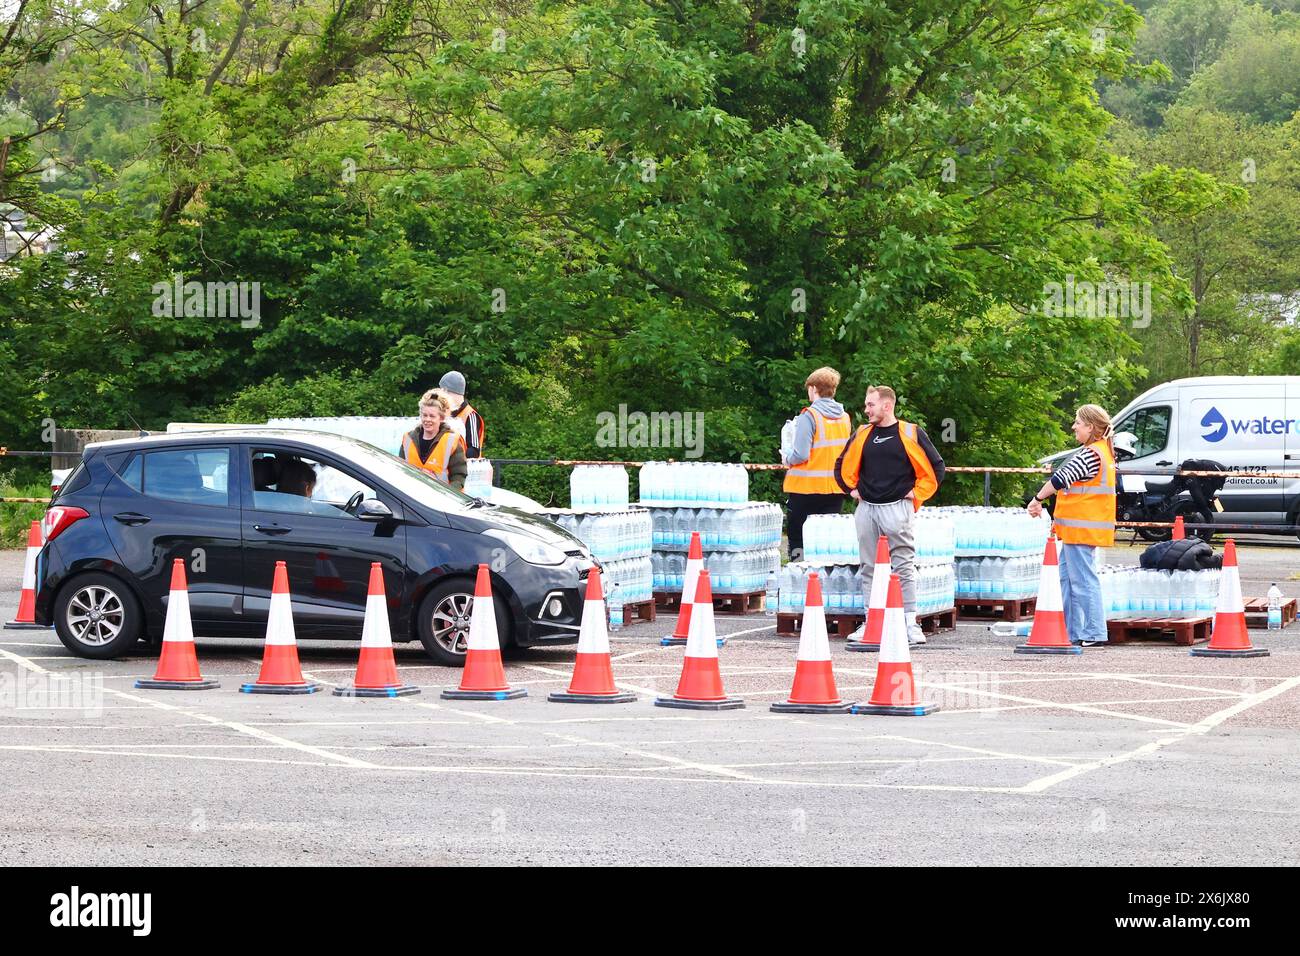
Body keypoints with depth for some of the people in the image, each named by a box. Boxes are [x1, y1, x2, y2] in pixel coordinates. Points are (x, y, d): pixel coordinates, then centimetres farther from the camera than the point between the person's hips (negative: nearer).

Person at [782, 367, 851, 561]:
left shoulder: (809, 416, -13)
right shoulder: (844, 418, 5)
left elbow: (801, 455, -18)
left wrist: (787, 461, 1)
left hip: (806, 487, -5)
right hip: (835, 487, 5)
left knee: (798, 539, 5)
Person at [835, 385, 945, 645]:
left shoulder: (911, 434, -1)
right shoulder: (862, 435, 11)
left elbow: (935, 467, 2)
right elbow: (843, 466, 24)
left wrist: (917, 494, -1)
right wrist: (853, 489, 13)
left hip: (897, 508, -5)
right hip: (866, 509, 5)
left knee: (904, 568, -6)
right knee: (869, 569, 6)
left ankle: (911, 624, -5)